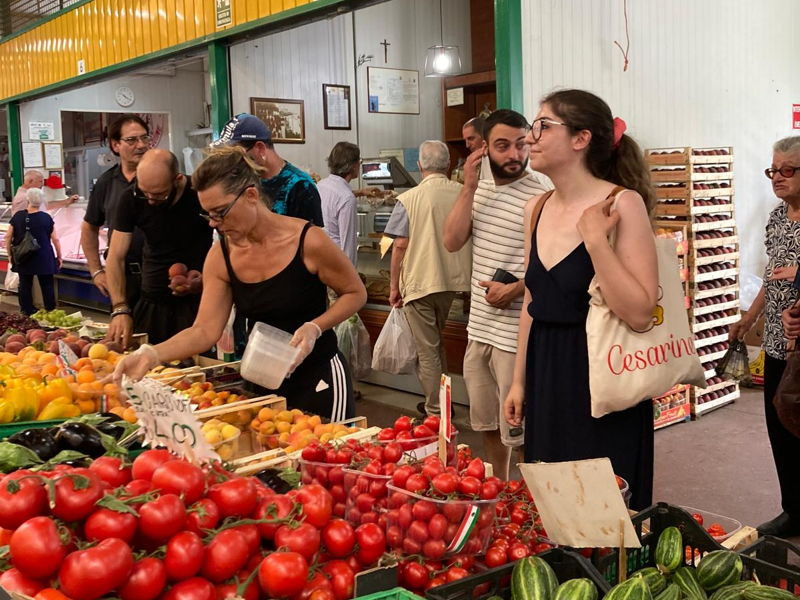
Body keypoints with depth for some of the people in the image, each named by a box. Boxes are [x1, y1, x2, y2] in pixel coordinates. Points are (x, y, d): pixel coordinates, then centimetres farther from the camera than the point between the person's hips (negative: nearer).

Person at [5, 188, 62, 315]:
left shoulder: (18, 216, -2)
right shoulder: (46, 218, -8)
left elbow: (8, 237, 1)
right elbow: (55, 239, -5)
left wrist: (10, 254, 12)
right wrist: (59, 257, 6)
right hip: (44, 259, -2)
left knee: (25, 285, 12)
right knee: (47, 286, 7)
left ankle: (27, 313, 19)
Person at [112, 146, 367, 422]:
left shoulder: (308, 241, -18)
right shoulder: (220, 257, -5)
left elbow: (356, 293, -6)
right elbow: (205, 330, -7)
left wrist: (314, 328, -21)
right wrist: (152, 354, -22)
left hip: (318, 378, -4)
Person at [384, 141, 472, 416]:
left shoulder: (409, 199, -12)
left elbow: (400, 245, -12)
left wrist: (394, 286, -3)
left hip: (419, 282, -5)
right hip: (453, 280, 5)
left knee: (427, 350, 4)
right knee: (436, 343, 22)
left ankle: (435, 411, 11)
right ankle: (442, 401, 29)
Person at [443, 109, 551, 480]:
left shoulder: (540, 197, -13)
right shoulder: (479, 191, 9)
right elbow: (452, 242, -2)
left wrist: (515, 290, -26)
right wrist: (469, 188, -8)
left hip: (517, 334, -7)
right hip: (479, 327, 7)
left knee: (520, 431, 3)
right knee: (488, 423, 21)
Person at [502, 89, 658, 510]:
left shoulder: (622, 203, -14)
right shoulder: (537, 208, 7)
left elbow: (640, 313, -21)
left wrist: (594, 239, -24)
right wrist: (520, 381, 15)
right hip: (546, 380, 7)